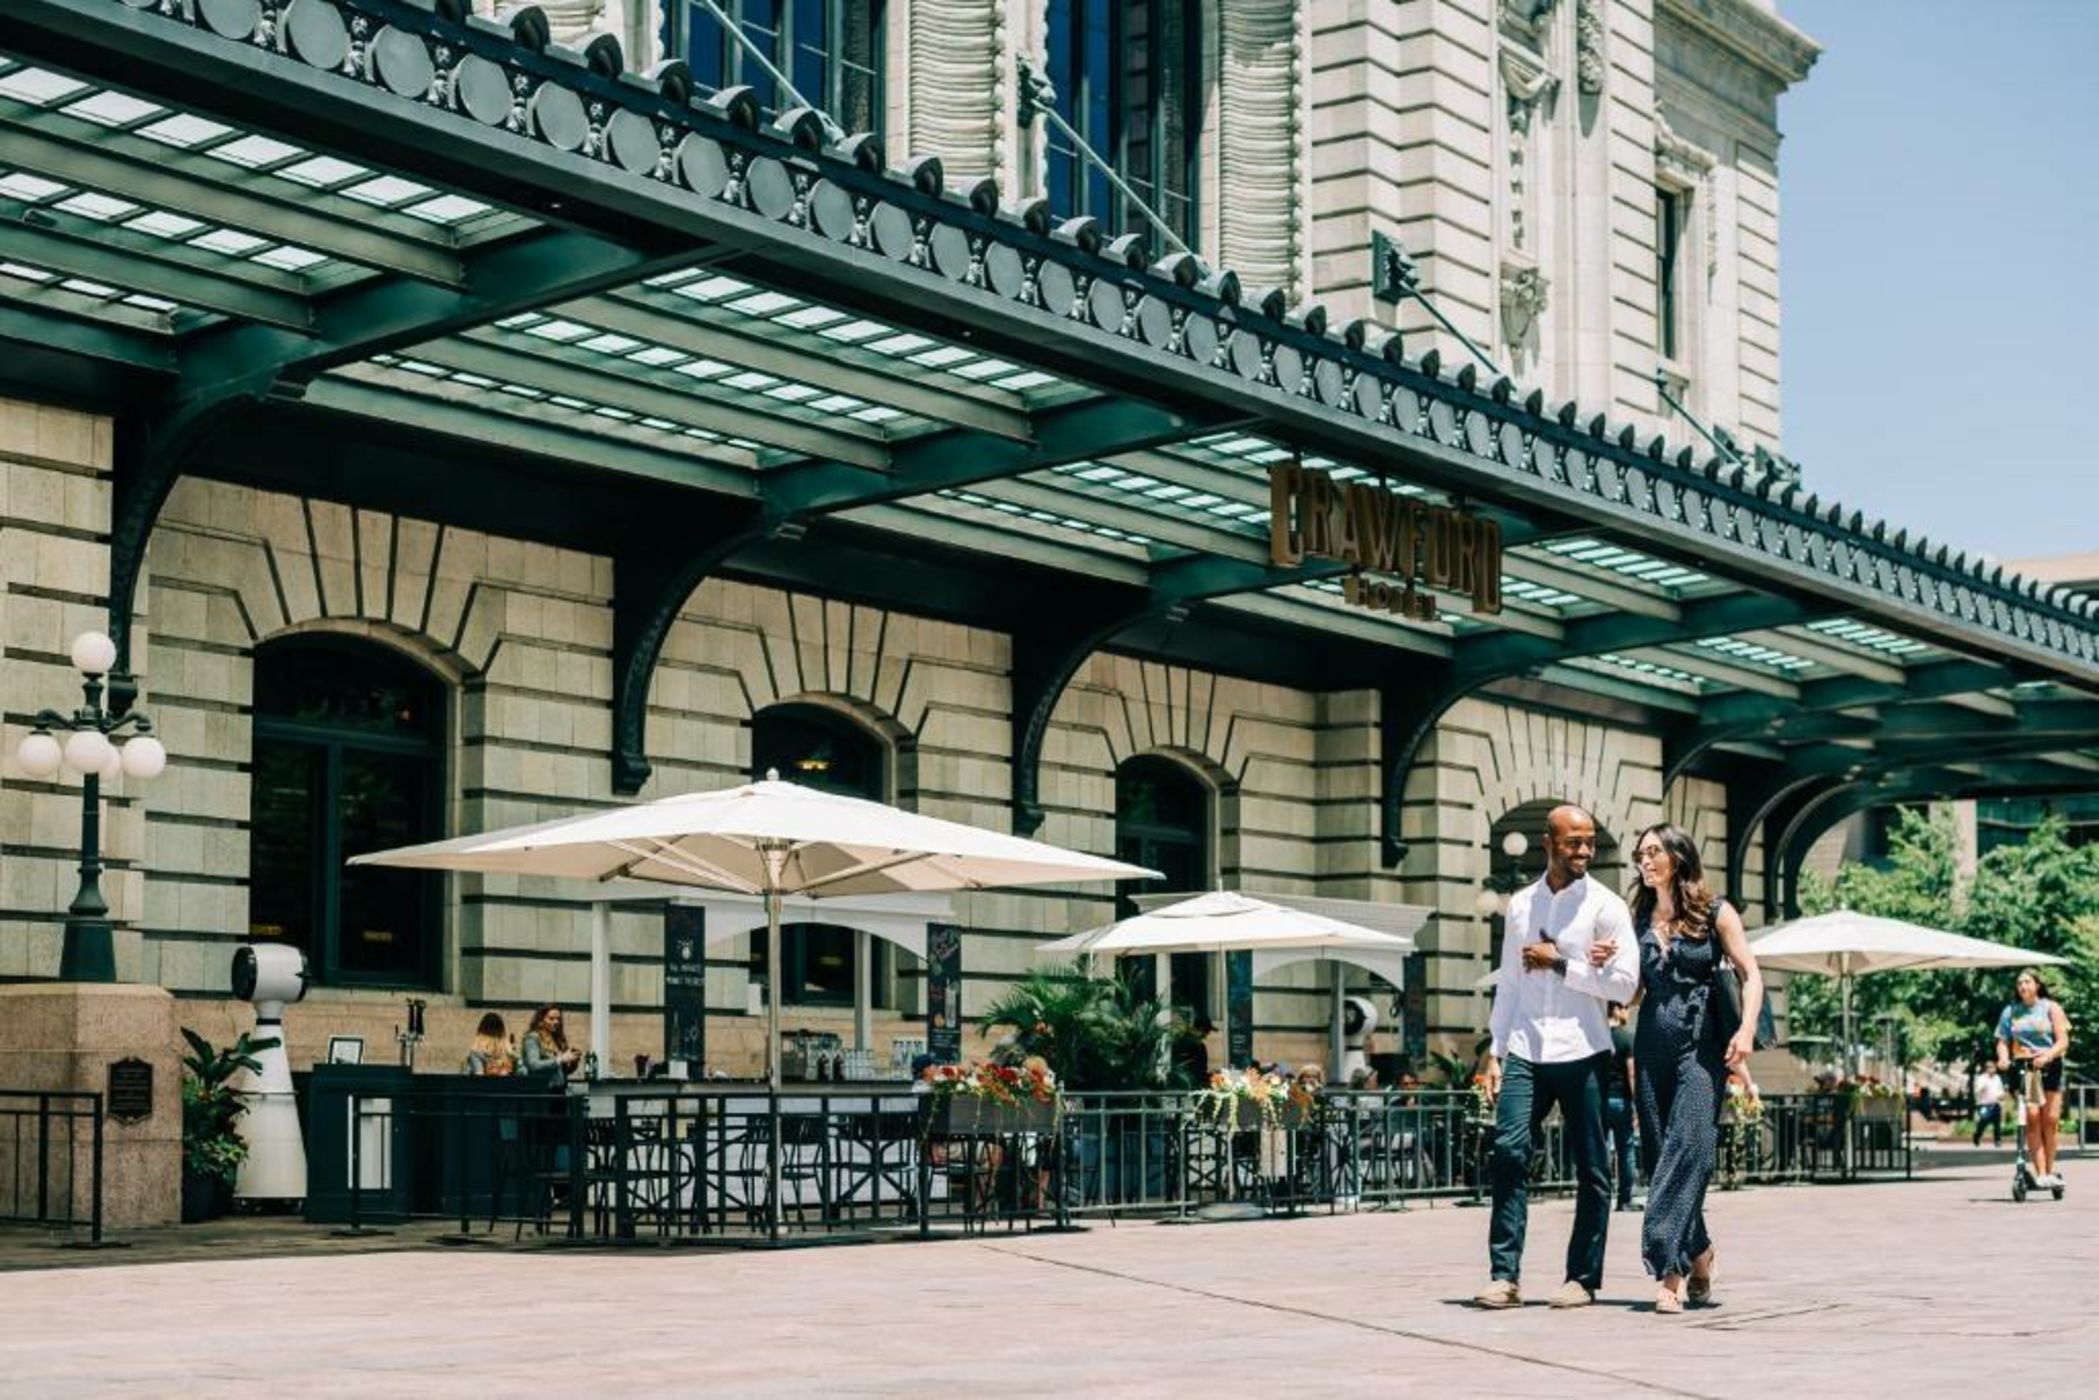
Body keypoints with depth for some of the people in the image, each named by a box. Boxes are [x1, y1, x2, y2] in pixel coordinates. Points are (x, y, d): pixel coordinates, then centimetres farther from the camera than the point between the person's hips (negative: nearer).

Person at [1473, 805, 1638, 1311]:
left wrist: (1559, 964, -9)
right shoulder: (1521, 904, 13)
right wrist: (1495, 1052, 11)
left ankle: (1583, 1278, 10)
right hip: (1525, 1051, 3)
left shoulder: (1606, 906, 0)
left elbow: (1624, 984, -7)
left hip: (1582, 1053, -3)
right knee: (1508, 1150, -10)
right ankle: (1504, 1275, -9)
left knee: (1591, 1168, 2)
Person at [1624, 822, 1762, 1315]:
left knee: (1687, 1150, -14)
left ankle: (1671, 1270, -19)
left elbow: (1751, 973, 0)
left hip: (1701, 1044, -5)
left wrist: (1747, 1027, -15)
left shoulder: (1714, 913, 2)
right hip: (1652, 1045, 5)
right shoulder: (1639, 919, 13)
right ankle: (1698, 1255, 17)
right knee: (1658, 1154, 3)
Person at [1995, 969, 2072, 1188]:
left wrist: (2047, 1056, -20)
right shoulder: (2010, 1011, 12)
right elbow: (2003, 1041, 9)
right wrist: (2003, 1058, -12)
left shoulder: (2051, 1008, 6)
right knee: (2032, 1121, -9)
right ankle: (2040, 1173, -12)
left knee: (2050, 1120, -6)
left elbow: (2063, 1041, -2)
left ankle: (2050, 1171, 5)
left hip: (2049, 1068, -1)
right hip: (2021, 1069, 1)